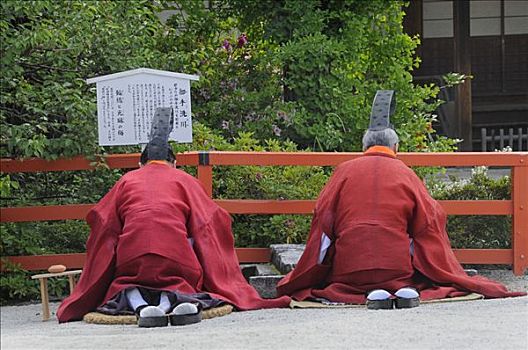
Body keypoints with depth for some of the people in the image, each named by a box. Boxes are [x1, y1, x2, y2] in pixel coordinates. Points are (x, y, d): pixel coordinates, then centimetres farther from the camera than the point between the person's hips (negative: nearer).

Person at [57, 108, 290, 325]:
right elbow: (206, 224, 16)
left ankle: (138, 303, -21)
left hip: (131, 258, 1)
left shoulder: (127, 181, 26)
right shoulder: (185, 180, 24)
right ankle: (172, 298, -21)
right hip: (176, 257, 0)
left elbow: (103, 224, 18)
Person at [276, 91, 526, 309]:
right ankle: (406, 292, -12)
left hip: (349, 272, -1)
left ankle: (373, 295, -13)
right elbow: (431, 220, 7)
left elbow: (323, 219, 8)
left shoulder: (344, 171, 9)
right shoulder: (405, 174, 9)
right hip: (398, 267, 1)